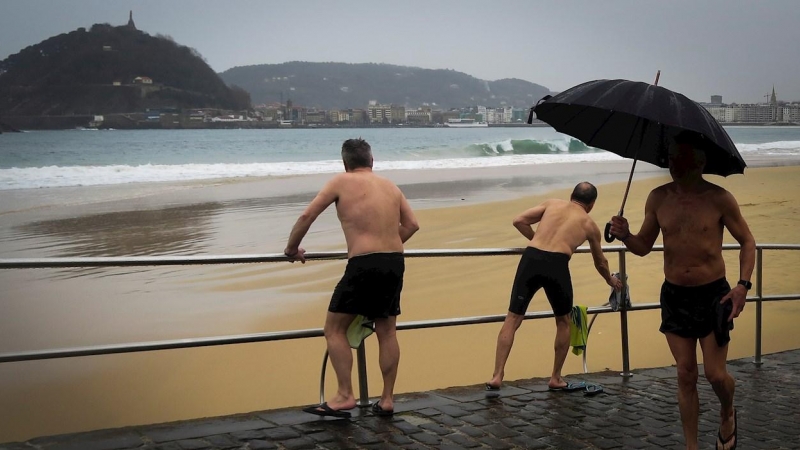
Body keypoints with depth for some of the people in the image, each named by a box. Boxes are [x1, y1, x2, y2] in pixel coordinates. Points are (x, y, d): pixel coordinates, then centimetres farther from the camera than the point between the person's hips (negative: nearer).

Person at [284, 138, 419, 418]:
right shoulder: (390, 186, 15)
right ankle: (387, 399, 19)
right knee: (387, 332, 14)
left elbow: (307, 216, 0)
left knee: (335, 329, 5)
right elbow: (411, 224, 13)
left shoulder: (342, 182, 1)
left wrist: (292, 249, 13)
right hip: (395, 263, 6)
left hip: (364, 265, -6)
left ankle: (345, 396, 1)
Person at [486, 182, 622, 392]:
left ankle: (497, 376, -1)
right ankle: (556, 378, 25)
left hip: (531, 259, 1)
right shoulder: (590, 224, 23)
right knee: (563, 322, 21)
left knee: (513, 319, 7)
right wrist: (611, 280, 57)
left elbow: (519, 221, 13)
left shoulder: (553, 203, 24)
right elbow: (600, 263, 37)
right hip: (556, 265, -1)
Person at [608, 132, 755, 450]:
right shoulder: (658, 198, 0)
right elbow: (644, 247, 9)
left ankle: (727, 413, 34)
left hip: (713, 294, -3)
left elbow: (747, 242, 1)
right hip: (674, 295, 3)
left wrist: (743, 284, -12)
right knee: (686, 376, 7)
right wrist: (624, 236, -13)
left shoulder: (719, 199, -10)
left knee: (716, 374, -1)